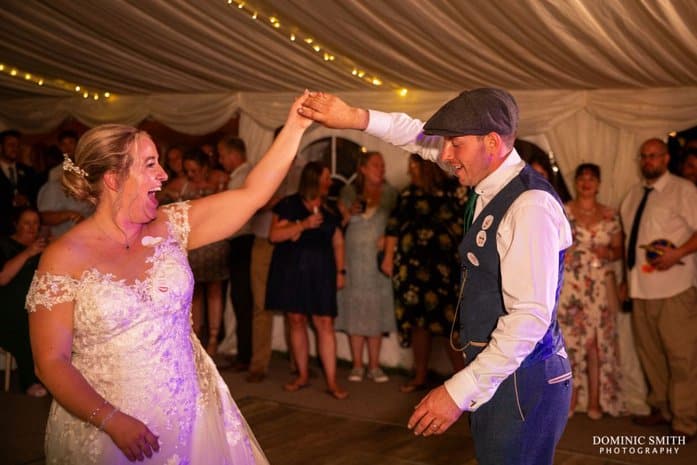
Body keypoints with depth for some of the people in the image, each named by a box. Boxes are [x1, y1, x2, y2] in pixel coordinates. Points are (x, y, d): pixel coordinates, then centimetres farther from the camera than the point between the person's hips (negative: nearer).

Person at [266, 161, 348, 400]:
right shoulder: (289, 205, 1)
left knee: (325, 323, -5)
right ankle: (302, 375, 17)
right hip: (291, 270, -1)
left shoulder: (330, 209, 12)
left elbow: (338, 242, 14)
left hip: (320, 271, 2)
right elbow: (274, 235, -7)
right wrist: (303, 225, -16)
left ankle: (331, 381, -3)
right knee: (296, 320, 4)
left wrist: (340, 271, 6)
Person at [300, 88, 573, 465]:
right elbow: (424, 138, 16)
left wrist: (459, 390, -27)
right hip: (493, 372, 9)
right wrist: (356, 119, 5)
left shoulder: (531, 205, -22)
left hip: (520, 381, -9)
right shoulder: (491, 184, 4)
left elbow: (531, 317, -26)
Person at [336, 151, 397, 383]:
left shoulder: (390, 193, 4)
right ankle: (357, 366, 7)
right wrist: (350, 212, -9)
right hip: (353, 258, 0)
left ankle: (374, 366, 7)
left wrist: (387, 238, -13)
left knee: (376, 310, 1)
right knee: (355, 310, 1)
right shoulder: (349, 192, 6)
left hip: (378, 259, 0)